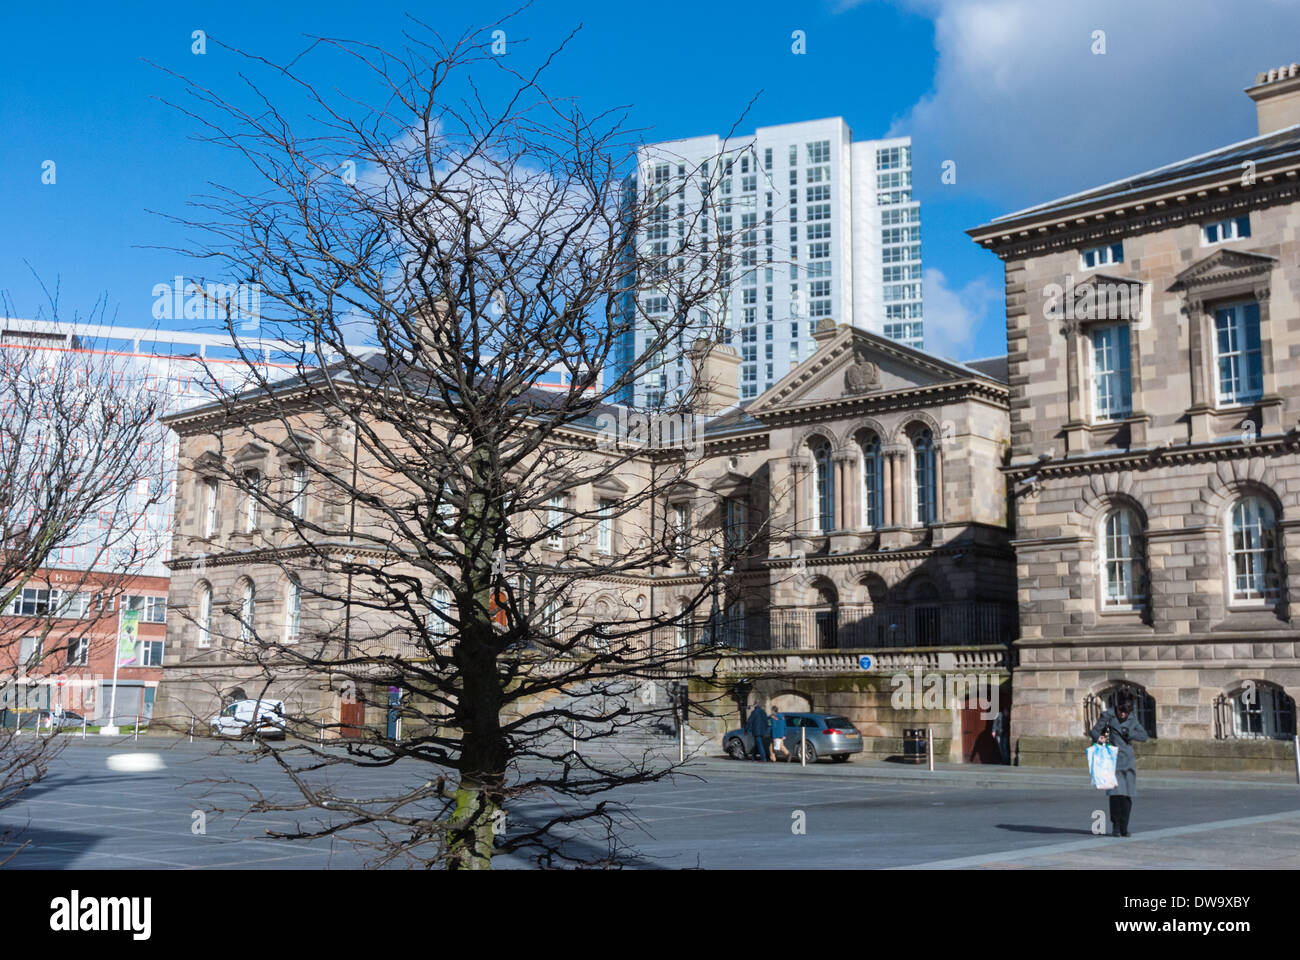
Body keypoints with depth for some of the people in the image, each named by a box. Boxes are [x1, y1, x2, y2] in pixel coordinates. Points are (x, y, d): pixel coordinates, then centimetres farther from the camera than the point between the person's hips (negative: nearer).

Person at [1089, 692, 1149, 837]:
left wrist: (1129, 734, -8)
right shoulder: (1107, 716, -3)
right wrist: (1099, 739, -22)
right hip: (1112, 759, -4)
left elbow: (1144, 735, 10)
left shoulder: (1132, 719, 8)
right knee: (1116, 793, -12)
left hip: (1128, 761, 4)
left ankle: (1124, 827, 11)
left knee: (1128, 795, 1)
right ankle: (1115, 827, -3)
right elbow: (1094, 731, 0)